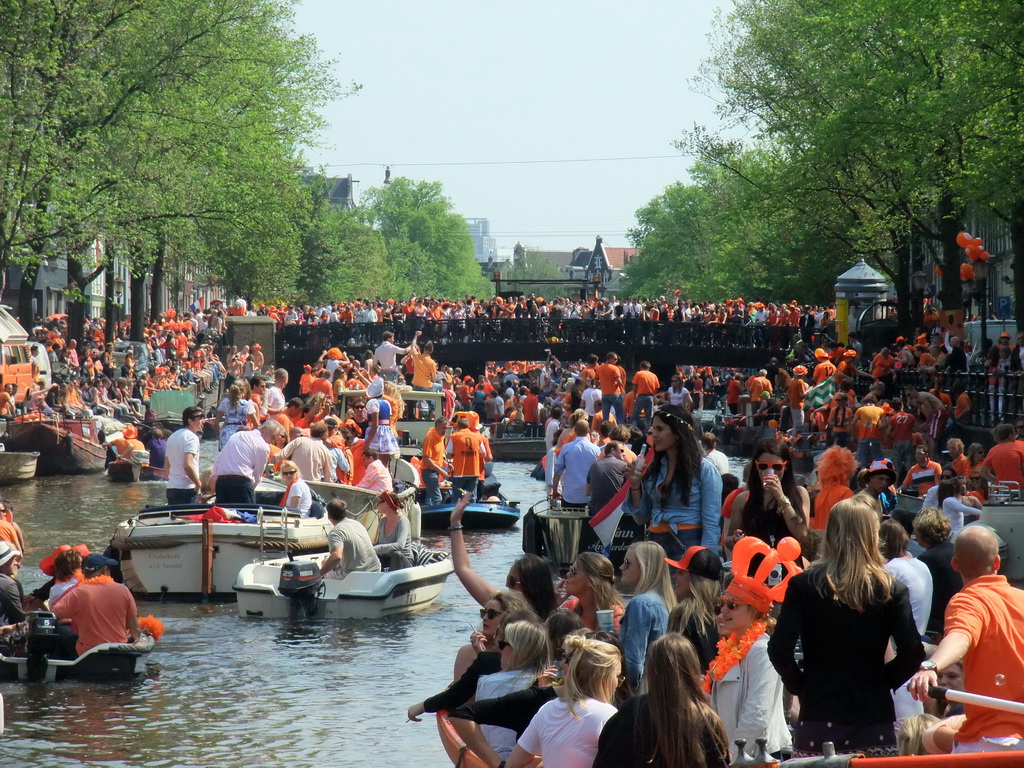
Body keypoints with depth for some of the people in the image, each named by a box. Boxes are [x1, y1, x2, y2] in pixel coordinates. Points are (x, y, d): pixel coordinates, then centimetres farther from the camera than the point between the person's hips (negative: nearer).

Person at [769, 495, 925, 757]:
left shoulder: (803, 585, -2)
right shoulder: (891, 590, -1)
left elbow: (779, 650, -8)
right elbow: (911, 654, -7)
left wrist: (799, 685, 7)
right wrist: (881, 681, 8)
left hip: (818, 717, 0)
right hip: (874, 716, 1)